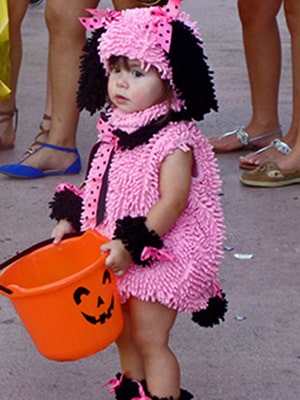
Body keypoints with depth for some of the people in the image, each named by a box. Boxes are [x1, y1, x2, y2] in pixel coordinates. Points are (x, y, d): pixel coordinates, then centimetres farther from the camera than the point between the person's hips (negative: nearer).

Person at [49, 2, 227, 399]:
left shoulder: (175, 141, -18)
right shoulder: (114, 134, 6)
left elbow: (172, 202, -24)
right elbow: (96, 187, 16)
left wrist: (132, 246, -28)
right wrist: (69, 220, 5)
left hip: (157, 258, -8)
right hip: (116, 259, 8)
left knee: (149, 339, -5)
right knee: (124, 334, 19)